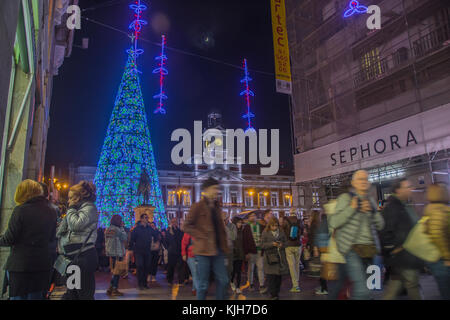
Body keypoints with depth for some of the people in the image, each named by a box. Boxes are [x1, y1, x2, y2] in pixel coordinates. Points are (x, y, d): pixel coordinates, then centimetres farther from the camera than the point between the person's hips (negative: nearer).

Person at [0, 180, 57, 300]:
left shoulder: (20, 210, -12)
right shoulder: (52, 212, 3)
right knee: (36, 296, 15)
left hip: (20, 264, -5)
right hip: (44, 265, 5)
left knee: (18, 296, 8)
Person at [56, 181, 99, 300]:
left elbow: (76, 225, -22)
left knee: (84, 294, -6)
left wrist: (71, 208, -6)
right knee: (71, 294, 16)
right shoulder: (79, 209, 20)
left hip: (84, 257, -10)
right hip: (74, 257, 10)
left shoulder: (89, 207, -6)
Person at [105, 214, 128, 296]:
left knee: (114, 271, 16)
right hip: (117, 253, -9)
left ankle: (110, 289, 19)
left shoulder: (108, 229, 11)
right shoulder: (117, 229, -15)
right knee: (117, 271, -1)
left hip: (111, 252, 9)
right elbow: (125, 238, -8)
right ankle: (114, 290, 3)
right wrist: (122, 227, -3)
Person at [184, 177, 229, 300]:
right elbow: (187, 226, -9)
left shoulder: (216, 207, 15)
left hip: (218, 250, 7)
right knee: (203, 284, 2)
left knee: (223, 281, 6)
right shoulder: (198, 206, -6)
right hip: (204, 250, -6)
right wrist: (202, 236, -14)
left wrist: (224, 246, 10)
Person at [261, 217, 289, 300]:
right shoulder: (265, 232, -2)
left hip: (280, 257, 3)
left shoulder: (281, 232, 8)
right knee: (271, 276, -7)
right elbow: (262, 244, -5)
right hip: (270, 257, -3)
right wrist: (272, 244, -19)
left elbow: (286, 241, 13)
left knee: (279, 276, 6)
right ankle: (272, 294, 0)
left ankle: (277, 292, 20)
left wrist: (282, 245, -9)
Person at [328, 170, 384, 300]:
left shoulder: (370, 201, 15)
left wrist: (372, 210, -4)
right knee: (362, 291, -14)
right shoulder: (346, 198, -4)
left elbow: (380, 225, 12)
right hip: (352, 249, -6)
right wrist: (351, 208, -19)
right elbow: (333, 222, -12)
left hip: (367, 250, 6)